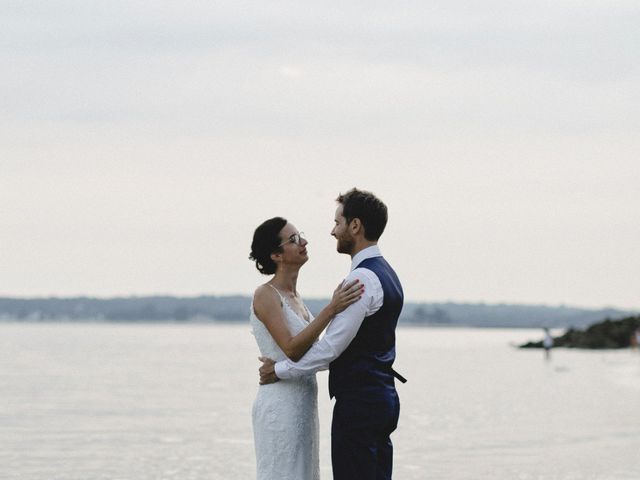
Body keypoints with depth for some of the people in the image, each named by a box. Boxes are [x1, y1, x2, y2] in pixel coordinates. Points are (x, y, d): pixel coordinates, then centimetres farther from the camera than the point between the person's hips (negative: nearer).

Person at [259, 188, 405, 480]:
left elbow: (333, 345, -18)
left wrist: (281, 370, -6)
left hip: (358, 402, -10)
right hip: (381, 399, 10)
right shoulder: (385, 274, 16)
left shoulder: (362, 279, -16)